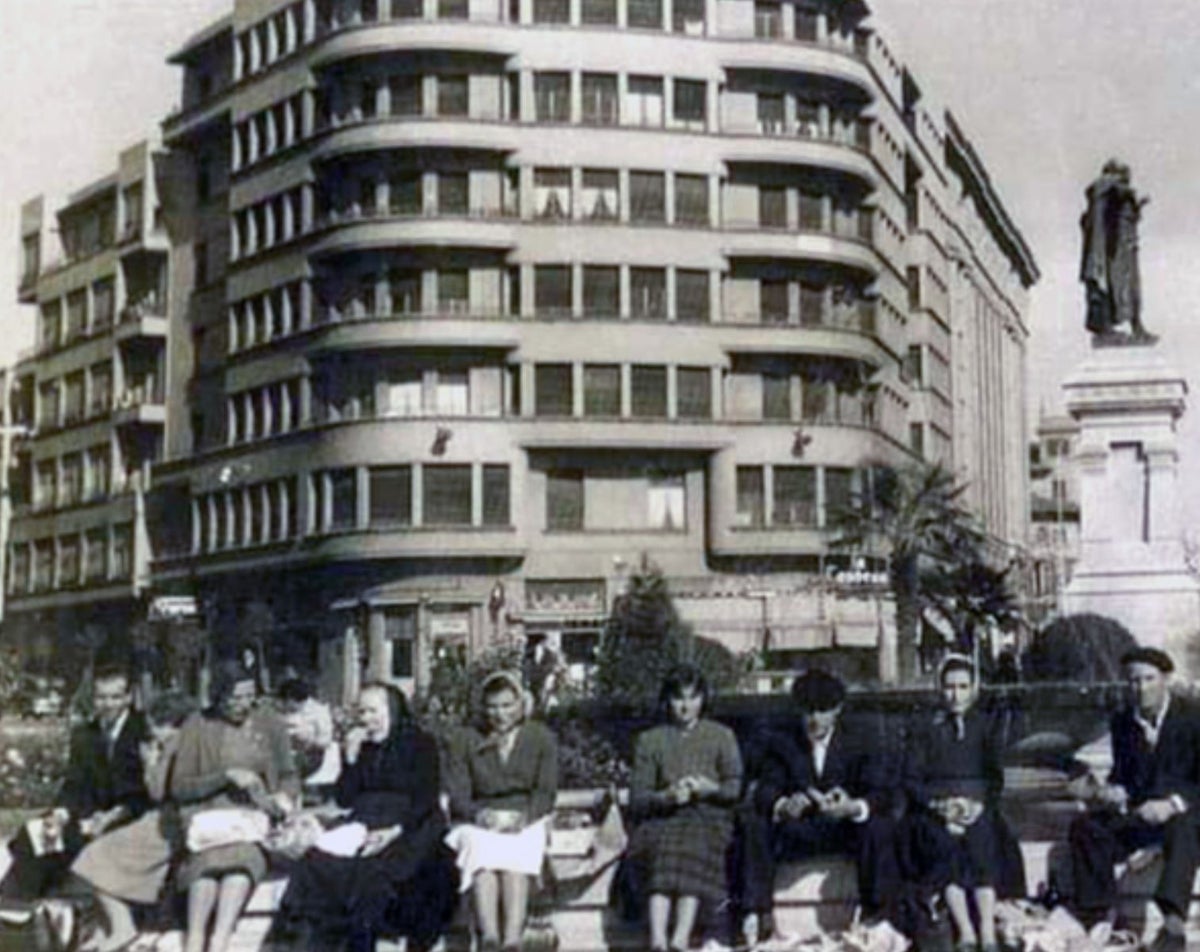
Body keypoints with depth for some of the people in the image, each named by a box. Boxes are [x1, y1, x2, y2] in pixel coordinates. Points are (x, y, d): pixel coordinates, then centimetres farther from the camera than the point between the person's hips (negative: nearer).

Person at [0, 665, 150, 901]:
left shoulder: (145, 734, -5)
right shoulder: (83, 735, 14)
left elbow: (145, 795, -10)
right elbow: (74, 786, 7)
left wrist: (111, 817, -25)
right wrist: (60, 814, -14)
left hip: (129, 821, -6)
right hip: (91, 816, 6)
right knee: (30, 836, -18)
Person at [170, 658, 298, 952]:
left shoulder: (269, 725, 15)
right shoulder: (197, 727, 8)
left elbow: (290, 776, 21)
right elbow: (179, 787, 4)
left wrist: (283, 796, -2)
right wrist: (227, 776, -9)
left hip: (257, 816, 1)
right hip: (211, 815, -1)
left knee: (243, 850, -34)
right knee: (211, 853, -36)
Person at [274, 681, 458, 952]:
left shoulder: (421, 744, 5)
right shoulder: (362, 746, 19)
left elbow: (426, 800, -5)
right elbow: (344, 800, 14)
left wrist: (394, 831, -20)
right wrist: (351, 757, 2)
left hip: (408, 828, -4)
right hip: (363, 827, 5)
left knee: (370, 871, -34)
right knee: (319, 863, -25)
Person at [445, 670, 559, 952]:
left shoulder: (542, 739, 13)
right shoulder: (466, 741, 15)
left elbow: (545, 792, 4)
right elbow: (456, 793, 5)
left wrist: (522, 817, -16)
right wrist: (480, 814, -16)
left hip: (525, 823, 0)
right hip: (479, 823, 0)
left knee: (516, 861, -35)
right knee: (483, 859, -35)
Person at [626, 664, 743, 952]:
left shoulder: (721, 736, 19)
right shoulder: (649, 740, 18)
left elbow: (735, 787, 9)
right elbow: (637, 799, 9)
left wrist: (711, 789, -11)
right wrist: (667, 796, -11)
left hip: (708, 817, -1)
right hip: (662, 820, 1)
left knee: (694, 842, -35)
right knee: (662, 847, -34)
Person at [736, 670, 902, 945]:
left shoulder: (860, 743, 0)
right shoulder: (781, 744, 4)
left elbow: (881, 794, -14)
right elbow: (764, 790, -10)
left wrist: (854, 807, -39)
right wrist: (782, 805, -37)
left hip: (846, 832, -1)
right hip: (795, 834, 1)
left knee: (880, 827, -32)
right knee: (753, 824, -26)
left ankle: (880, 919, -26)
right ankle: (756, 914, -27)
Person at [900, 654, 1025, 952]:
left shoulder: (987, 727, 19)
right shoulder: (925, 732, 19)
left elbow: (996, 777, 7)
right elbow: (911, 780, 8)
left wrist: (976, 805, -13)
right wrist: (939, 804, -11)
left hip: (977, 812, 0)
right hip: (934, 814, 0)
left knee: (981, 840, -33)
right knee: (945, 844, -32)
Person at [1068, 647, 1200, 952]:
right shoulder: (1122, 722, 11)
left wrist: (1173, 804, -28)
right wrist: (1110, 791, -8)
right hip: (1137, 812, 5)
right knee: (1085, 827, -20)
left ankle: (1174, 924, -53)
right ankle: (1100, 916, -17)